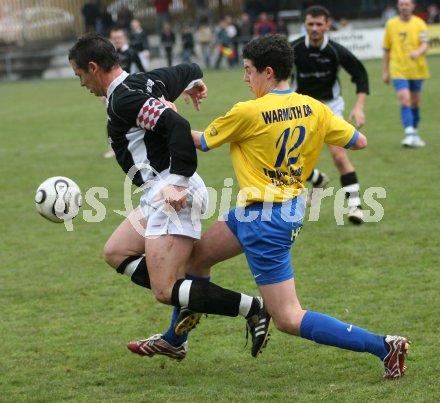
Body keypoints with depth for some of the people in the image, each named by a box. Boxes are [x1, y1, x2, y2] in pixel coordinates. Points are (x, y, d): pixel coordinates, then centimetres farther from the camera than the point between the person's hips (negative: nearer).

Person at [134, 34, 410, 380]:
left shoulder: (248, 113, -20)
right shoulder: (313, 108, -3)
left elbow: (201, 142, -4)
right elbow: (359, 141, 5)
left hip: (263, 218, -9)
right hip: (292, 208, 9)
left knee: (289, 320, -5)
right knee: (195, 257, 22)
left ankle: (383, 346, -10)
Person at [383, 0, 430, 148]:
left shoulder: (419, 23, 1)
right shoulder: (391, 24, 5)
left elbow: (425, 44, -11)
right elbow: (386, 49, 10)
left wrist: (418, 52, -33)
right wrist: (385, 71, 9)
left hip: (417, 70, 1)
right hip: (398, 70, -1)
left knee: (415, 102, 11)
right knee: (404, 100, -17)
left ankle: (414, 133, 27)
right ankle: (410, 134, -24)